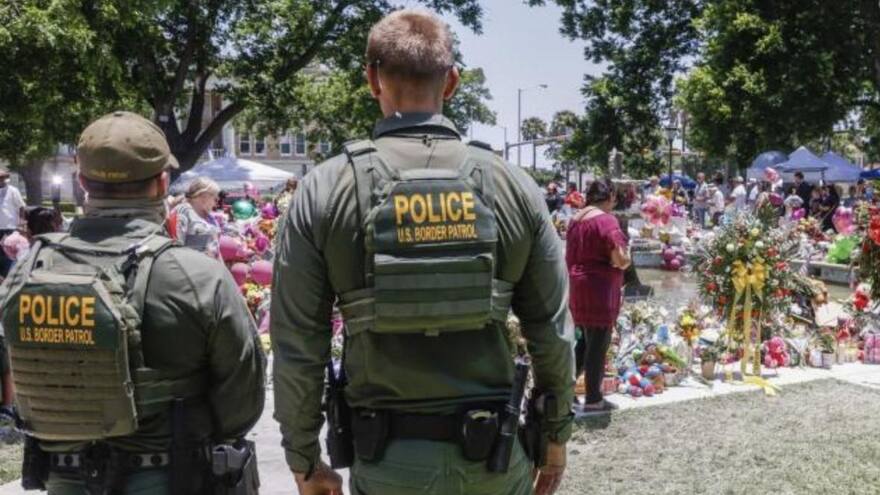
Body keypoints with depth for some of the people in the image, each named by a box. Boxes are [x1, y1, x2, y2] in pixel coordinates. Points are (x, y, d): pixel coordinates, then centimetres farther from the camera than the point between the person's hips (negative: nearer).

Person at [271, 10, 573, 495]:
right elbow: (552, 332, 1)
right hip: (495, 454, 2)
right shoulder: (513, 185, -3)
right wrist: (556, 436, 15)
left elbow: (298, 346, -5)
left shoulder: (325, 191, -7)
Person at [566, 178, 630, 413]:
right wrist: (625, 261, -1)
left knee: (586, 339, 20)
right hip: (599, 290, -8)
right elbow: (620, 258, -20)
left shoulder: (576, 219, 11)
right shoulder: (607, 220, -14)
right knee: (598, 344, 2)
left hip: (577, 286, 8)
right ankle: (593, 399, 9)